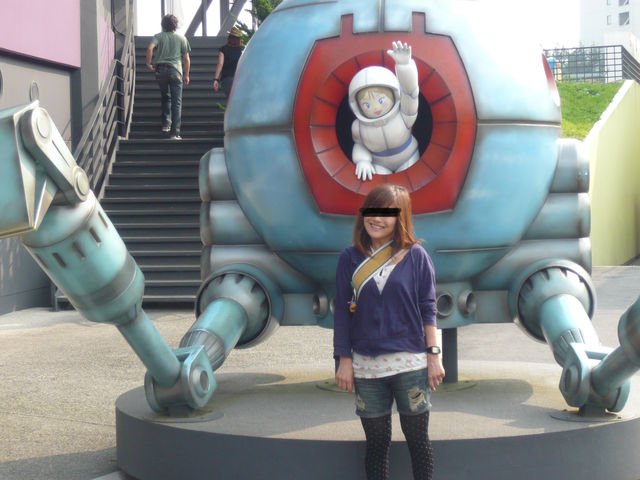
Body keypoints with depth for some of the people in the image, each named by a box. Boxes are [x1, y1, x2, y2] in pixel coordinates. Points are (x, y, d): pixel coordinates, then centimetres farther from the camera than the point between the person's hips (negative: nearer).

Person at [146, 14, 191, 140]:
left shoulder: (158, 36, 7)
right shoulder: (182, 38, 9)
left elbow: (150, 48, -12)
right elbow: (186, 59, 8)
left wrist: (148, 63, -1)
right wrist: (186, 75, 15)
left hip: (160, 69, 1)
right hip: (175, 71, -1)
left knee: (165, 97, 24)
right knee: (176, 102, -1)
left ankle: (166, 123, 14)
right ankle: (174, 133, -8)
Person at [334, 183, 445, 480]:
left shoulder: (415, 256, 0)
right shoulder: (350, 259, 3)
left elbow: (427, 309, 2)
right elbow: (342, 313, 5)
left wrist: (433, 356, -3)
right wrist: (344, 361, 2)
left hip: (410, 364, -1)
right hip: (366, 366, 1)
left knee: (418, 440, 6)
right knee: (376, 443, 9)